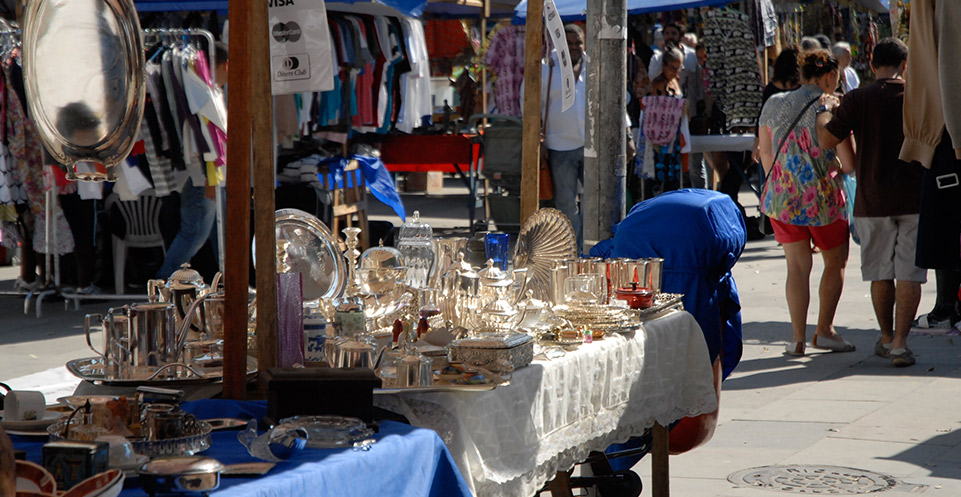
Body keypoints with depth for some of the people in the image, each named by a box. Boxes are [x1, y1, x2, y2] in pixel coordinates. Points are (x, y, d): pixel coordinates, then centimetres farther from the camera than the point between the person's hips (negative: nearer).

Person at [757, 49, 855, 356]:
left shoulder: (773, 105, 5)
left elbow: (765, 153, 11)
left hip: (781, 197, 4)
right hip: (822, 198, -4)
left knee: (797, 266, 8)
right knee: (836, 262, 15)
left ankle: (798, 338, 2)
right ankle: (824, 330, 14)